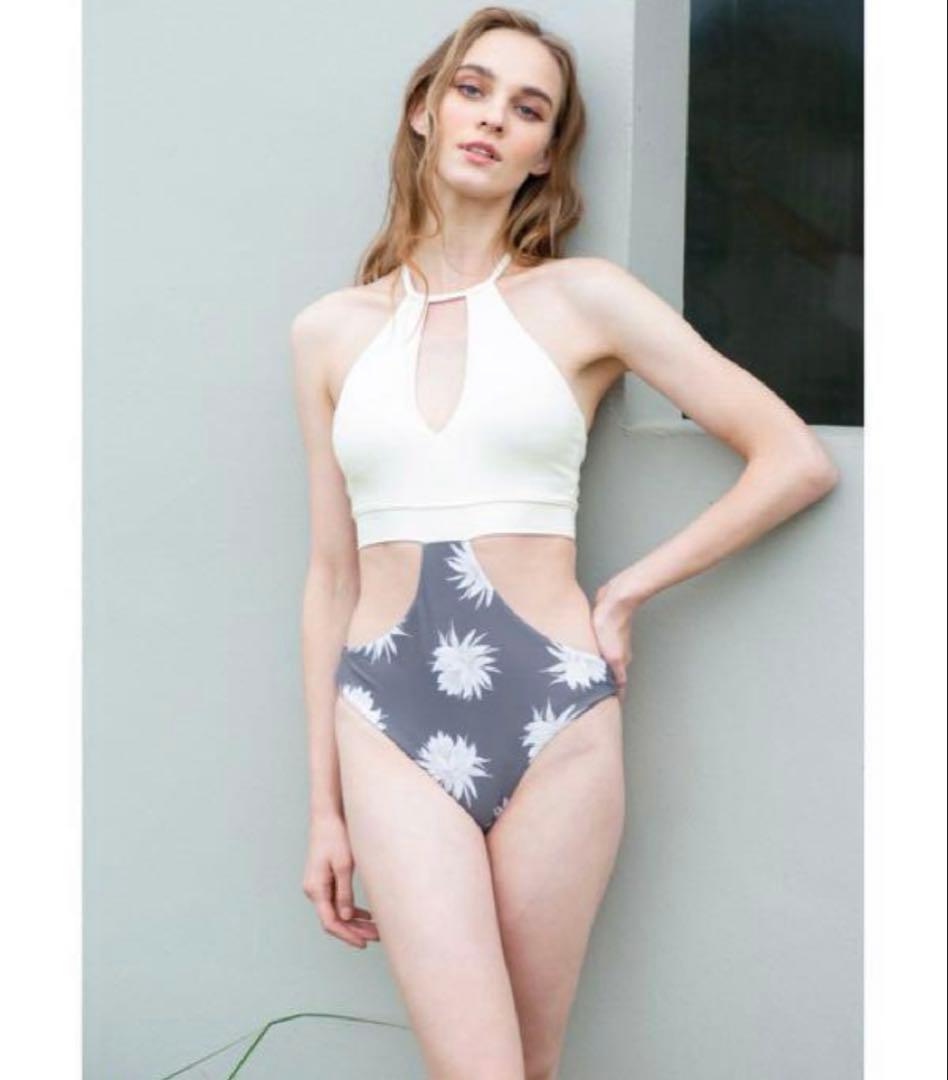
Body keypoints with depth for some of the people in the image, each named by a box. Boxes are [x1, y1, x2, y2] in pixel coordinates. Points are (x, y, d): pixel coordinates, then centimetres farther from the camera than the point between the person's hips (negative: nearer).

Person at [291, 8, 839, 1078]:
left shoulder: (584, 299, 1)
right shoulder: (330, 331, 8)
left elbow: (798, 461, 0)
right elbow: (330, 574, 10)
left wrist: (628, 590, -3)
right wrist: (324, 806, 10)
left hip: (555, 719, -1)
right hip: (391, 723, 1)